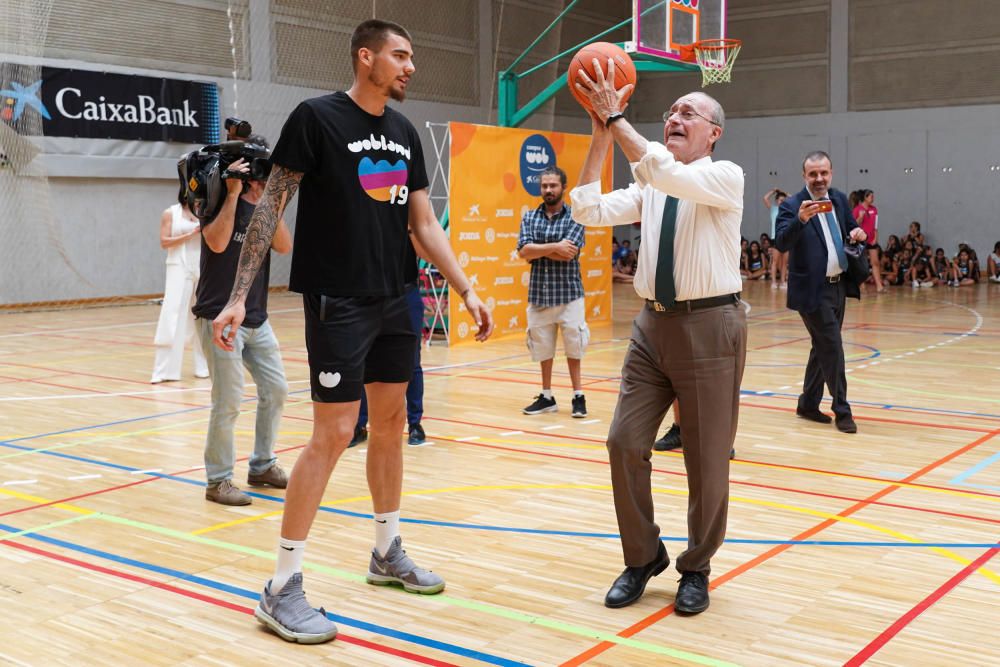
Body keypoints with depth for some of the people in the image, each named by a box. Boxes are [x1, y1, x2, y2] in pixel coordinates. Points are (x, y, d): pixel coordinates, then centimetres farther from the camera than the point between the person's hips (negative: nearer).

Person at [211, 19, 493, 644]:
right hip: (338, 304, -7)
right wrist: (239, 296, -14)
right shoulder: (316, 118, -9)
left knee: (390, 423, 13)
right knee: (333, 433, -9)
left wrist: (467, 289, 8)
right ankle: (281, 590, 1)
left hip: (394, 301, 7)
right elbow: (271, 206, -9)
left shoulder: (404, 132, 10)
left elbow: (425, 224, 14)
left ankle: (388, 553, 30)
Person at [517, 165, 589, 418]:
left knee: (573, 346, 1)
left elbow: (568, 254, -15)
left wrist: (537, 250, -8)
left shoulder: (575, 217, -3)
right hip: (538, 293, 3)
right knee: (542, 347, 10)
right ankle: (547, 397, 21)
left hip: (568, 293, -3)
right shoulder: (530, 217, 7)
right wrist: (553, 247, -14)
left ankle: (578, 396, 11)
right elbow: (523, 251, -7)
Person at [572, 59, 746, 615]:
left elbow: (666, 174, -24)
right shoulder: (649, 188, 12)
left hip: (709, 325, -5)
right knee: (625, 442, 1)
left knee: (706, 456, 4)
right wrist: (600, 133, -7)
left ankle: (696, 569, 24)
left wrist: (617, 116, -22)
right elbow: (589, 210, -2)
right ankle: (642, 558, 20)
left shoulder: (725, 177, -5)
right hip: (654, 324, 5)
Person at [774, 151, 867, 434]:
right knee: (832, 348, -5)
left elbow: (851, 229, 21)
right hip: (813, 290, -7)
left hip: (839, 286, 7)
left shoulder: (840, 200, 8)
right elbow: (782, 243, -24)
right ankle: (842, 410, 7)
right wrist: (800, 219, -41)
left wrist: (858, 233, -3)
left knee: (823, 347, 15)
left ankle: (808, 404, 29)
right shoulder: (792, 206, -12)